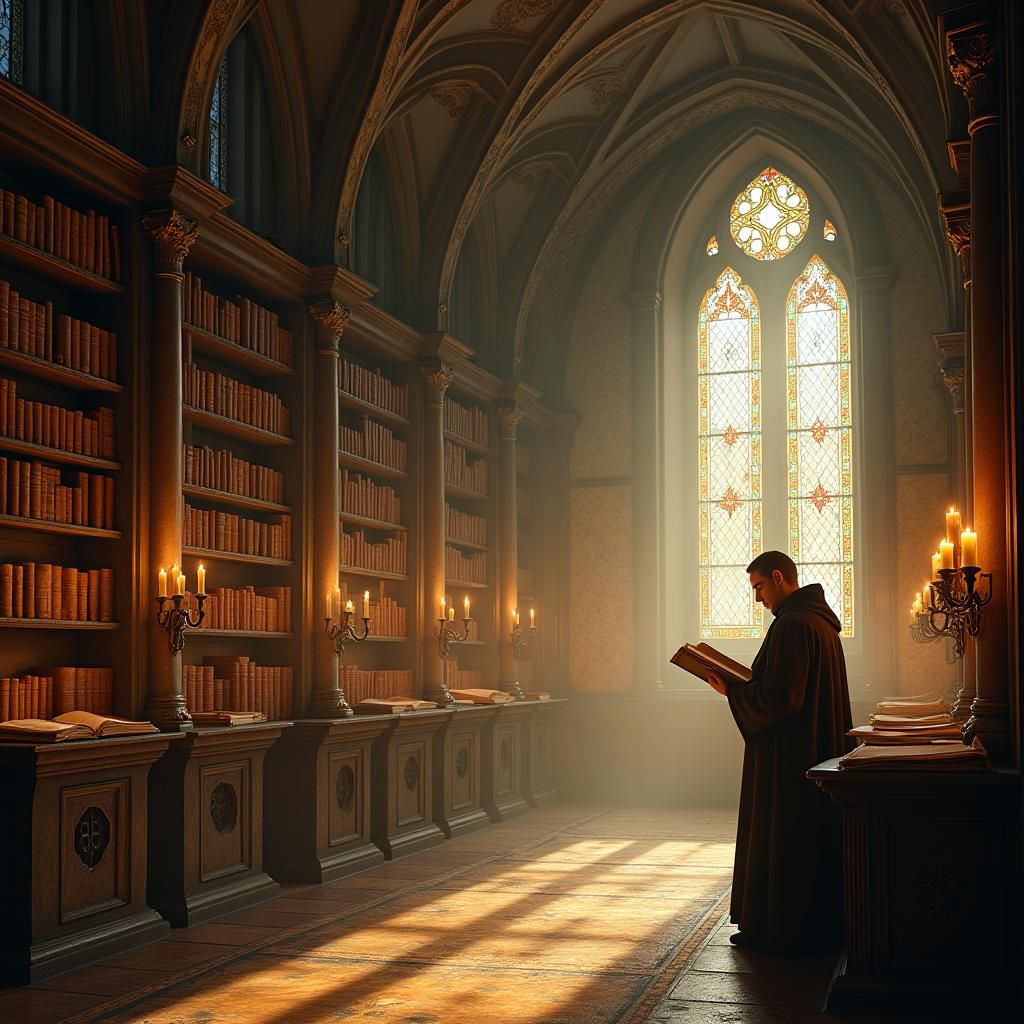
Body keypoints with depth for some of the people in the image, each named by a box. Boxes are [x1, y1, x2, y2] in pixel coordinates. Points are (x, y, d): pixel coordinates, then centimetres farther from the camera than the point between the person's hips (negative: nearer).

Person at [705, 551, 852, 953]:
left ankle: (782, 928, 8)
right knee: (814, 836, 15)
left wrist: (733, 691, -10)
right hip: (819, 749, 10)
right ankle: (818, 926, 23)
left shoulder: (792, 625, -20)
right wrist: (747, 683, 13)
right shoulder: (820, 620, 12)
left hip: (789, 755, -10)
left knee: (782, 838, 0)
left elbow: (780, 697, -24)